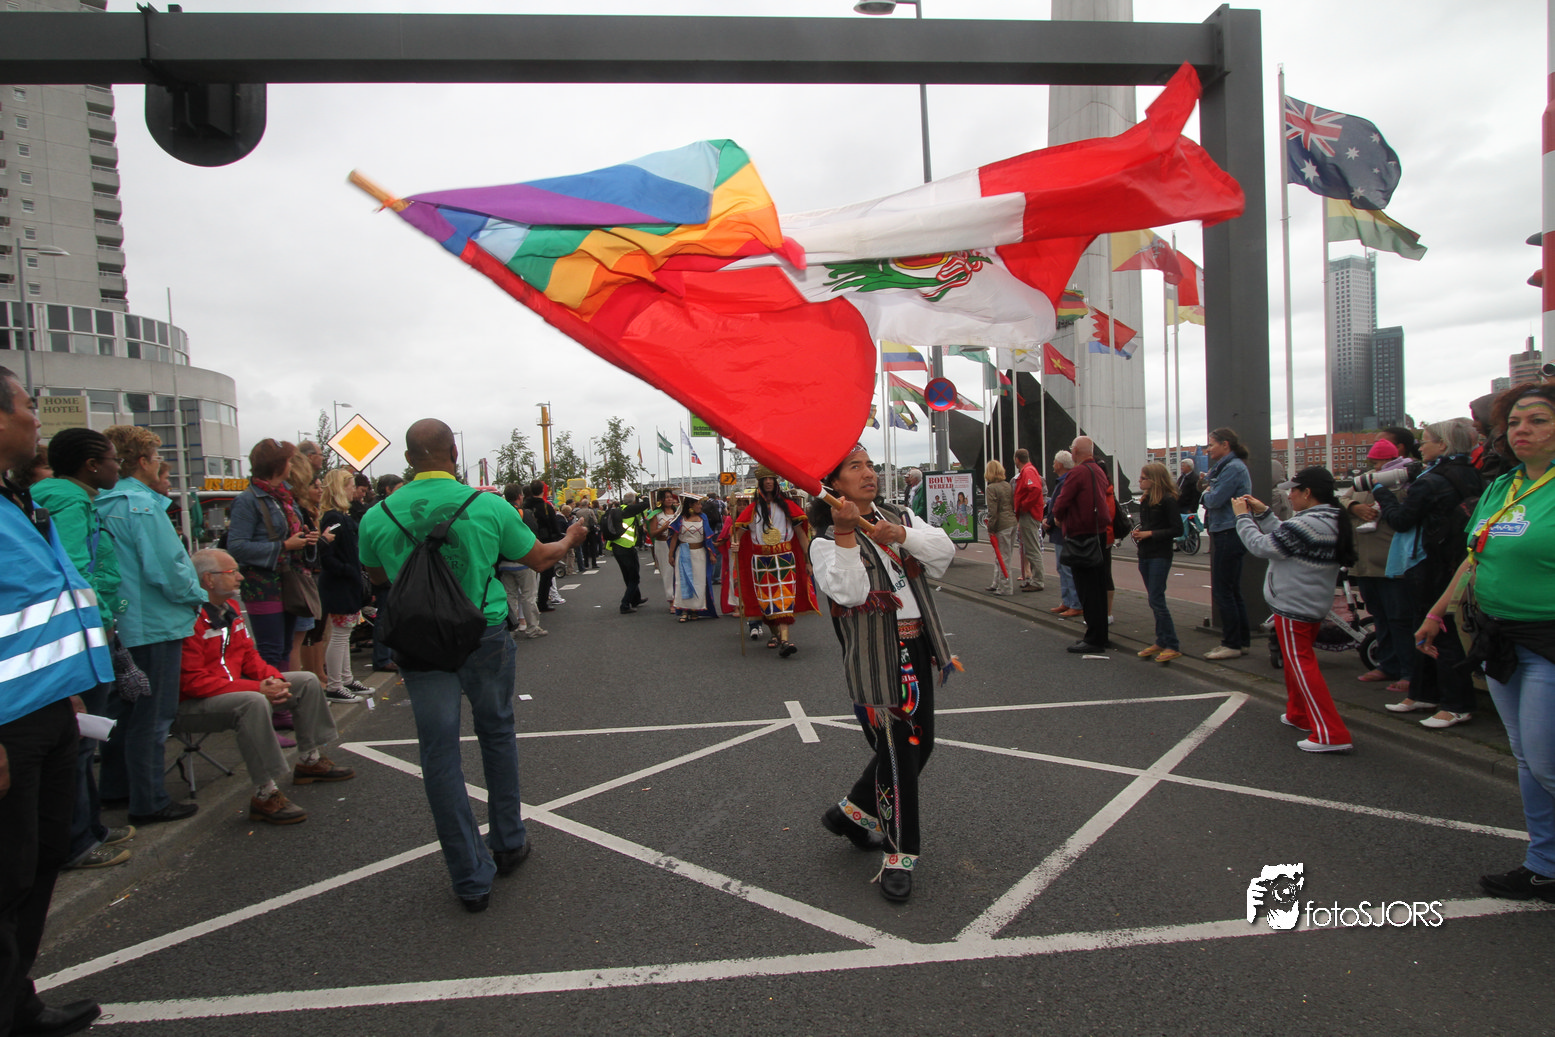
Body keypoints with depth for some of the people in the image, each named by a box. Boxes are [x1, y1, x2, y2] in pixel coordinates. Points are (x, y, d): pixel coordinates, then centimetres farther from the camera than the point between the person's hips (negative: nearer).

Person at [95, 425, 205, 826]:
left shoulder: (101, 505, 7)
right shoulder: (143, 505, -18)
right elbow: (165, 570, -22)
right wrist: (198, 596, -6)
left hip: (120, 623, 9)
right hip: (154, 625, -9)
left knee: (122, 709, 20)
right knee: (152, 716, 0)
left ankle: (115, 786, 33)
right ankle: (149, 802, 8)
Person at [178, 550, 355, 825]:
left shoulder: (230, 607, 9)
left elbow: (249, 655, 14)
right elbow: (191, 681, -27)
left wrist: (273, 679, -7)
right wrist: (256, 687, -29)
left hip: (234, 687, 10)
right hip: (191, 704, -10)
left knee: (307, 681, 7)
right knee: (254, 702, -39)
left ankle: (309, 761, 19)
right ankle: (265, 796, -31)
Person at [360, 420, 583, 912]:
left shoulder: (378, 517, -4)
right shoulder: (489, 506, -9)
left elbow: (375, 576, 15)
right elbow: (539, 559, 4)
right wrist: (569, 539, 24)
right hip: (485, 638, 0)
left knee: (440, 754, 7)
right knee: (497, 735, 20)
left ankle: (471, 878, 13)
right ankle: (508, 844, 33)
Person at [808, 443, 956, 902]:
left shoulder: (898, 516, 10)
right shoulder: (827, 540, -8)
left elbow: (944, 553, -2)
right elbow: (849, 592, -25)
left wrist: (903, 536, -18)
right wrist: (845, 533, -31)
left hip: (918, 646, 7)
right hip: (875, 656, -7)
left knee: (920, 743, 16)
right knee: (896, 752, -2)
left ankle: (853, 811, 36)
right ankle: (899, 854, 16)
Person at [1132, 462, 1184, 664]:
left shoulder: (1168, 500, -12)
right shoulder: (1145, 500, 12)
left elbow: (1177, 530, -15)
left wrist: (1150, 533, -17)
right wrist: (1138, 531, 2)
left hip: (1160, 556, -8)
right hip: (1145, 555, 8)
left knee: (1156, 600, -11)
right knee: (1154, 600, 11)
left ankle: (1173, 646, -4)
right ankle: (1161, 642, 19)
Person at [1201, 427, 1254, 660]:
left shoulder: (1233, 468, -15)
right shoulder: (1227, 466, 18)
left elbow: (1215, 500, -21)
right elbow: (1213, 498, 16)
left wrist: (1205, 494, -1)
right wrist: (1208, 494, -3)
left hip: (1229, 535, -11)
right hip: (1227, 534, 11)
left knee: (1222, 592, -5)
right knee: (1232, 591, 14)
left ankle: (1232, 644, 1)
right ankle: (1242, 641, 21)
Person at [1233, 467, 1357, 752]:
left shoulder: (1305, 525, -25)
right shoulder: (1332, 522, 8)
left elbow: (1262, 546, -18)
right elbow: (1282, 536, 14)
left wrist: (1243, 516, -5)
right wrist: (1262, 512, 12)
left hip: (1293, 608, -10)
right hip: (1315, 607, 10)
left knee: (1302, 666, -5)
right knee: (1297, 662, 24)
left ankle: (1332, 734, -7)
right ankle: (1299, 715, 37)